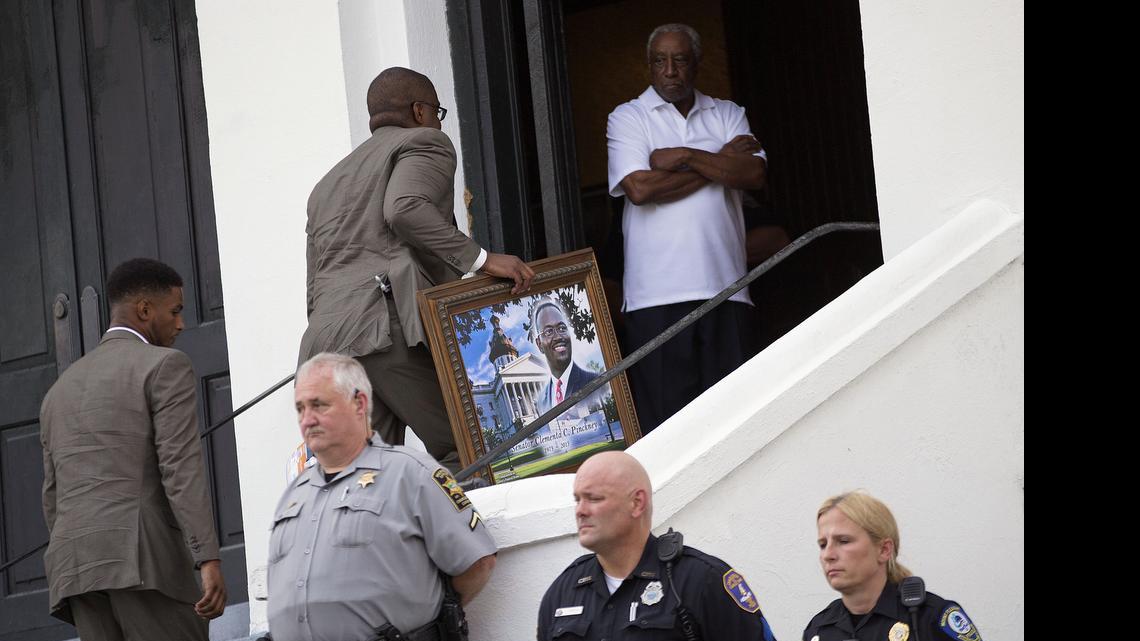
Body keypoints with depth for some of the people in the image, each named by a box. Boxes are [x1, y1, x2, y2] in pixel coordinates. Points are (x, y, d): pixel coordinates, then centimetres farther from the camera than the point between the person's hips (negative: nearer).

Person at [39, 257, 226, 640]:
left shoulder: (61, 391, 25)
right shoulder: (165, 367, 2)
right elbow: (181, 467, -11)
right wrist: (210, 561, -18)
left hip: (75, 568, 7)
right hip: (144, 557, -7)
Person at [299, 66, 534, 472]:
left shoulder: (327, 184, 34)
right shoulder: (425, 143, 11)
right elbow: (404, 209, -12)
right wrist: (481, 259, -13)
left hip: (325, 344, 7)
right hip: (393, 325, -7)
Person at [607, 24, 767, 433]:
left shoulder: (727, 115, 17)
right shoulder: (628, 119, 7)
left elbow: (755, 174, 0)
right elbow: (639, 188, -10)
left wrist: (686, 157, -8)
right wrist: (721, 162, -2)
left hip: (724, 287, 3)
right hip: (657, 291, -3)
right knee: (663, 408, -6)